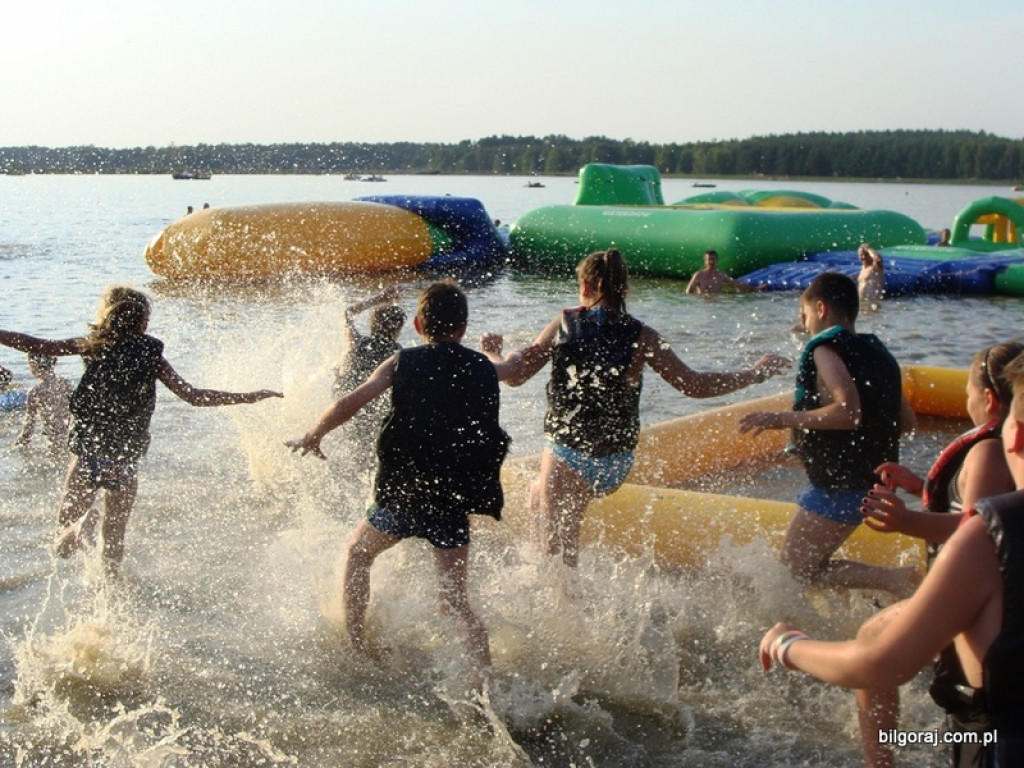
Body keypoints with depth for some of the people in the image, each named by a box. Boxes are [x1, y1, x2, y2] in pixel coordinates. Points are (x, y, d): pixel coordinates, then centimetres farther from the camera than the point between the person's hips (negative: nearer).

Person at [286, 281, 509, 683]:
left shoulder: (403, 362, 1)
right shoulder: (484, 368, 7)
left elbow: (350, 402, -6)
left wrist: (312, 437, 10)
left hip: (403, 491, -1)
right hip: (456, 499, 2)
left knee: (358, 551, 27)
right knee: (455, 600, 7)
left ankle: (355, 643, 29)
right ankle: (486, 675, -12)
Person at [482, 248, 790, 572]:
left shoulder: (564, 324, -4)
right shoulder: (641, 337, -3)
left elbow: (513, 374, 2)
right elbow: (694, 385, -3)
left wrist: (491, 353, 24)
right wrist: (756, 373, 7)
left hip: (566, 454, -3)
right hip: (616, 463, 3)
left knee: (558, 548, 5)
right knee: (542, 496, 28)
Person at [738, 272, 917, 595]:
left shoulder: (826, 350, -13)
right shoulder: (875, 351, 13)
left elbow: (849, 411, -28)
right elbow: (907, 420, 14)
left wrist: (782, 419, -22)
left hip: (840, 484, -9)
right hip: (874, 480, 9)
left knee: (796, 566, -2)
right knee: (807, 560, 20)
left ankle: (894, 580, -12)